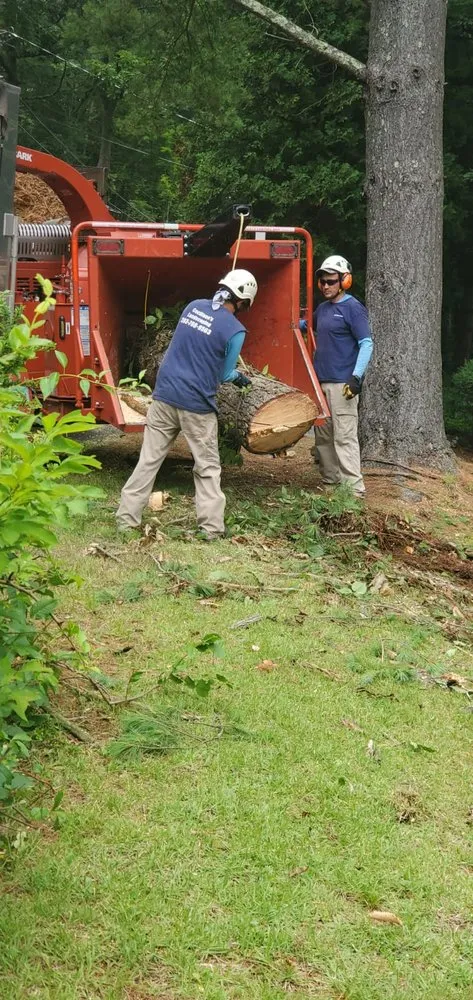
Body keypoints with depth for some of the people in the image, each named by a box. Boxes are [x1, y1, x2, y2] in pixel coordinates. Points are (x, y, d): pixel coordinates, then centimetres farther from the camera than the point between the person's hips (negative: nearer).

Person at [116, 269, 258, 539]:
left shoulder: (194, 306, 7)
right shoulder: (234, 330, -9)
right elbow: (224, 374, 0)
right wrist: (240, 378, 23)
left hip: (164, 396, 5)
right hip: (196, 405, -5)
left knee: (149, 460, 9)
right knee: (208, 467, 8)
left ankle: (127, 519, 11)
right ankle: (212, 527, 9)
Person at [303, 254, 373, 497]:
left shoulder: (353, 308, -8)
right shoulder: (322, 308, 14)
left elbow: (366, 344, -12)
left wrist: (356, 376, -22)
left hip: (342, 384, -8)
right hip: (320, 382, 8)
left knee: (344, 436, -11)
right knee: (323, 436, 12)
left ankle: (354, 488, -12)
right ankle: (330, 481, 21)